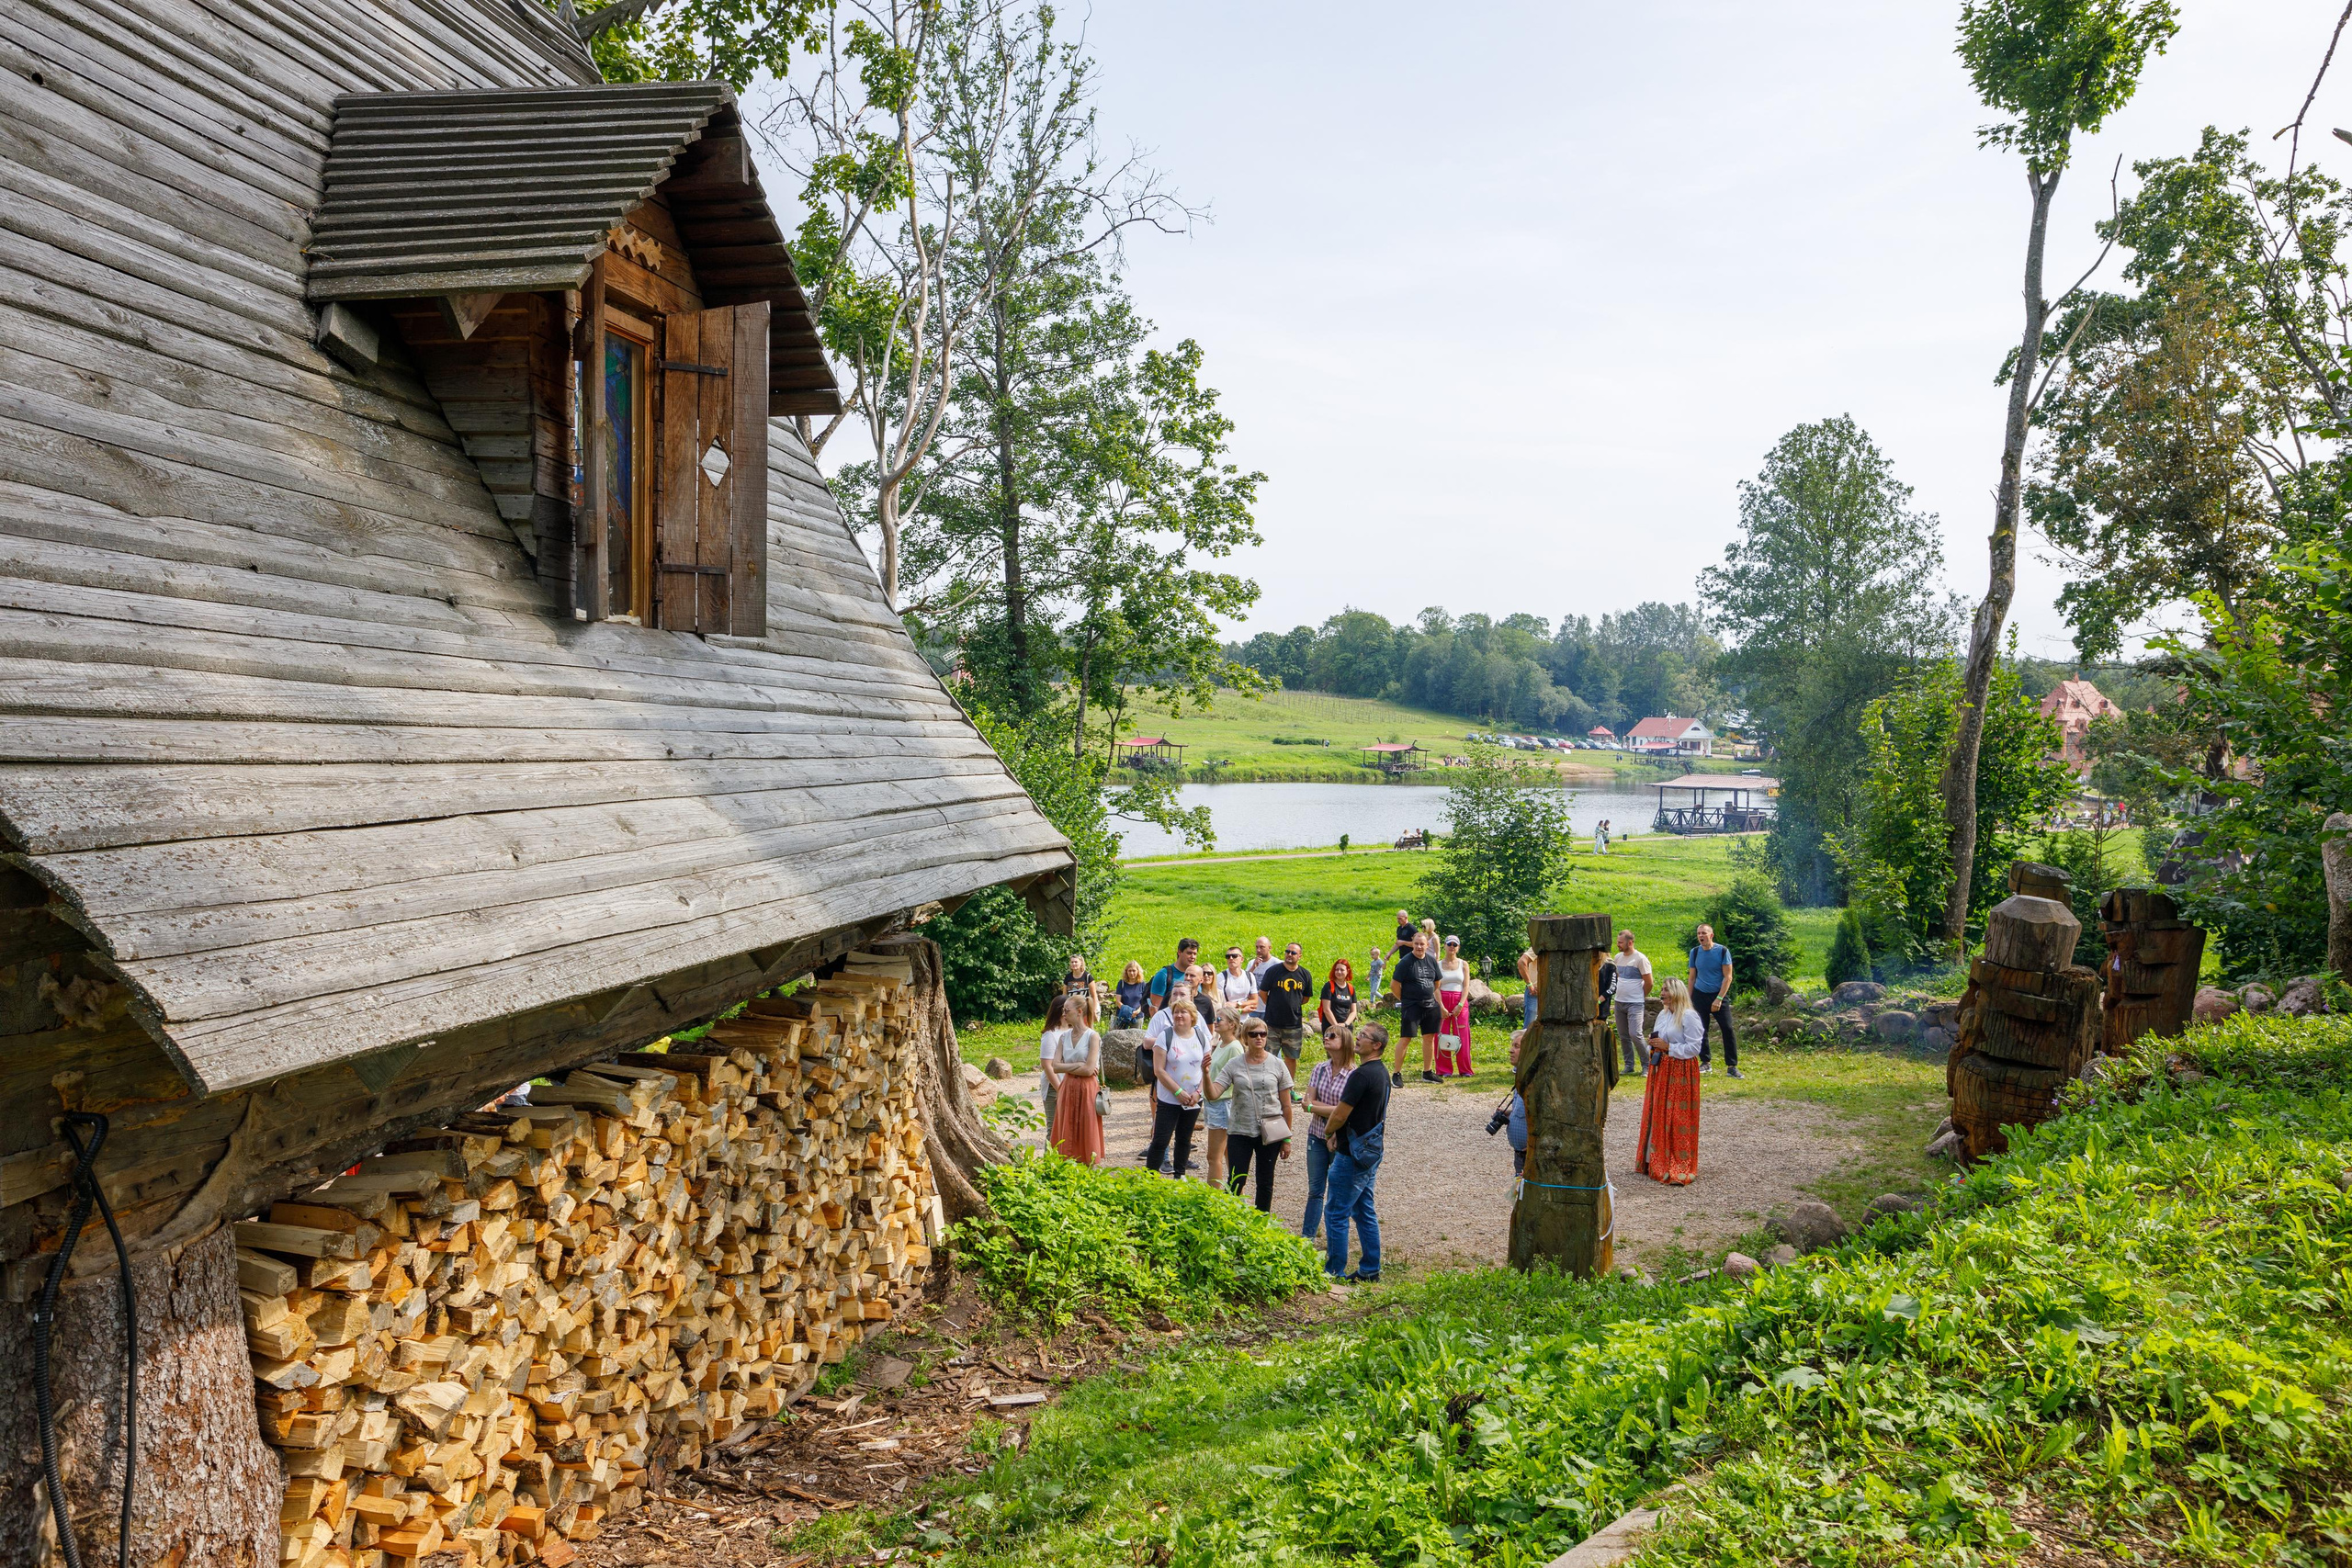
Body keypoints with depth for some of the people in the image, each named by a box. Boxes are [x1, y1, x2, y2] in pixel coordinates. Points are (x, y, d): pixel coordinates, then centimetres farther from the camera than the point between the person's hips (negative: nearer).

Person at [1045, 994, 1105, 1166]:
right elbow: (1055, 1066, -1)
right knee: (1068, 1137, 6)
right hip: (1067, 1090, 5)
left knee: (1087, 1136, 1)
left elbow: (1089, 1069, -16)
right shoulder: (1064, 1036, 7)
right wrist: (1078, 1065, -11)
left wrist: (1067, 1067, -5)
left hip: (1086, 1090, -5)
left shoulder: (1092, 1037, -8)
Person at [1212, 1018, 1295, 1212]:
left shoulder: (1278, 1065, -1)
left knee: (1265, 1183, 10)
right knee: (1235, 1183, -1)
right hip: (1240, 1132, 0)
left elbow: (1286, 1105, 3)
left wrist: (1287, 1138, 3)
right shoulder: (1234, 1065, -1)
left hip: (1270, 1133, 1)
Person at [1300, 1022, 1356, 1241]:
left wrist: (1316, 1106, -14)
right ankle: (1307, 1235, 19)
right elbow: (1308, 1103, -3)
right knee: (1315, 1189, 11)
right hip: (1317, 1135, 4)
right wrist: (1334, 1110, -15)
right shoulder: (1320, 1069, 2)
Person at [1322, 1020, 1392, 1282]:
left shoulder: (1362, 1075, -22)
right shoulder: (1381, 1071, 10)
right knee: (1365, 1212, 16)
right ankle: (1370, 1270, 21)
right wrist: (1338, 1134, 8)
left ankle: (1334, 1272, 5)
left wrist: (1328, 1132, 1)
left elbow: (1340, 1114, -19)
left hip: (1353, 1155, -10)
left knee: (1336, 1214, -1)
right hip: (1371, 1151, 10)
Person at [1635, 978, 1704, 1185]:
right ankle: (1656, 1161, 19)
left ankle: (1679, 1169, 1)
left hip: (1681, 1072, -8)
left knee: (1678, 1119, -5)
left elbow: (1693, 1048, -16)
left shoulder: (1689, 1016, -12)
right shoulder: (1663, 1014, 13)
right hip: (1660, 1069, 8)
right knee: (1657, 1115, 10)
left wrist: (1668, 1047, -18)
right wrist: (1653, 1047, 2)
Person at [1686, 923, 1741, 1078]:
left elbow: (1727, 977, -7)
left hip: (1719, 995, -3)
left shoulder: (1723, 951, -7)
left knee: (1728, 1030, -9)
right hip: (1700, 995, 3)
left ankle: (1732, 1067, -6)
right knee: (1701, 1031, 5)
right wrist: (1689, 999, 6)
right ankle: (1705, 1062, 18)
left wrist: (1719, 998, -14)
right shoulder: (1695, 952, 3)